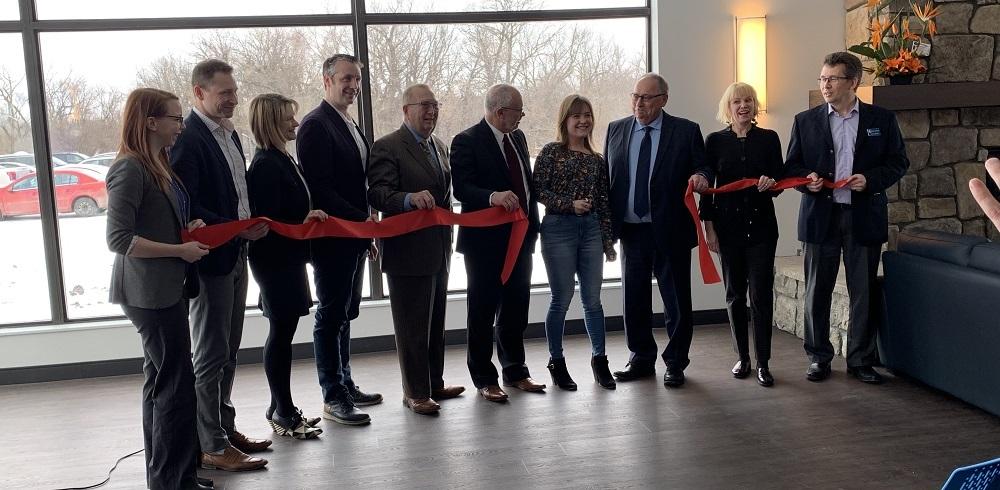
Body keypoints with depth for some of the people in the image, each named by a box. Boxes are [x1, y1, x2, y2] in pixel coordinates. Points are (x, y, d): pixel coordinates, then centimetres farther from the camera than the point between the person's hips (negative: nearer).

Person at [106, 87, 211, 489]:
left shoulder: (157, 165, 13)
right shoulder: (130, 168, -16)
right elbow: (119, 239, -21)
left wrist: (186, 229, 6)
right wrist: (181, 250, -19)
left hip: (167, 289, 10)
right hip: (150, 293, -10)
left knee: (162, 383, 17)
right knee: (176, 385, -5)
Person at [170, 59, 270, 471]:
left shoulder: (228, 134, 13)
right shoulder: (188, 138, -16)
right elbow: (187, 207, -21)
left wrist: (251, 224, 5)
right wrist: (237, 230, -20)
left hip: (235, 256, 9)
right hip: (210, 259, -9)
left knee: (228, 352, 17)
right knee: (211, 356, 0)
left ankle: (225, 428, 30)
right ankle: (212, 446, 9)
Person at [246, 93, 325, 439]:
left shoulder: (283, 160, 13)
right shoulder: (265, 166, -17)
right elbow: (267, 221, -21)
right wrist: (303, 223, -24)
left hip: (287, 259, 10)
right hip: (276, 262, -10)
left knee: (282, 331, 14)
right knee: (281, 332, -2)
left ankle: (281, 408, 24)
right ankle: (282, 412, 9)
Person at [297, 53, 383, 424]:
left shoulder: (350, 126, 17)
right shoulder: (316, 125, -13)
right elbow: (319, 187, -19)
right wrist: (362, 219, -17)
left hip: (354, 237, 9)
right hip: (331, 237, -9)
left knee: (345, 314, 16)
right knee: (331, 316, -2)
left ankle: (345, 385, 27)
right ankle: (333, 398, 7)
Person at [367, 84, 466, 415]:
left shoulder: (440, 147, 15)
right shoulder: (388, 147, -11)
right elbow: (377, 193, -21)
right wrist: (410, 198, -38)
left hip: (438, 250, 8)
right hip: (408, 251, -8)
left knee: (436, 323, 17)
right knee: (412, 327, 0)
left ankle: (435, 384, 30)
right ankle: (415, 393, 12)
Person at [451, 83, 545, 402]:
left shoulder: (517, 138, 12)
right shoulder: (467, 142, -11)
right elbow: (461, 188, -19)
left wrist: (532, 224, 11)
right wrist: (493, 196, -37)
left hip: (520, 237, 7)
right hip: (486, 241, -7)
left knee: (515, 310, 15)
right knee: (483, 312, 4)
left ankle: (515, 371, 28)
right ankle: (484, 379, 14)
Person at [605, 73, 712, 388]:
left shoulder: (686, 131, -2)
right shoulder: (615, 130, 8)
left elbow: (702, 169, 4)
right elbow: (605, 175, 9)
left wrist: (700, 177, -21)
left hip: (670, 231, -3)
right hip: (630, 230, 3)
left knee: (677, 300, 5)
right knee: (634, 299, 12)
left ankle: (675, 364, 20)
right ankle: (642, 359, 28)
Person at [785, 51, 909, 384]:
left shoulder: (882, 119, 5)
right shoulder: (805, 121, 6)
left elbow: (898, 162, 5)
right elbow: (791, 166, 8)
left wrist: (871, 179, -12)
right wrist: (807, 179, -12)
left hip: (864, 217, 0)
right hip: (820, 217, 0)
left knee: (863, 293, 5)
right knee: (817, 292, 5)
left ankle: (861, 360, 17)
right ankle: (819, 358, 18)